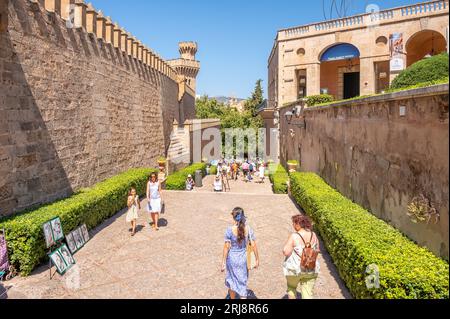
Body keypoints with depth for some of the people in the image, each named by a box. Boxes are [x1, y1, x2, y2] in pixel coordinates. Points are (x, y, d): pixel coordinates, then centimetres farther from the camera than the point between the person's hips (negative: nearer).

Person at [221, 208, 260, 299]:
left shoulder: (230, 230, -16)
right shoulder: (248, 229, -9)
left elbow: (226, 247, -14)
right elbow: (254, 245, -6)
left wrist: (223, 262, -6)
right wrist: (257, 259, 5)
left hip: (232, 258, -1)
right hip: (243, 258, 1)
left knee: (232, 280, 23)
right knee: (242, 282, 16)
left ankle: (232, 298, 42)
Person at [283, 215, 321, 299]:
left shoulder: (294, 236, -19)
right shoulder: (313, 235, -3)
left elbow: (286, 252, -17)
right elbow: (317, 250, 9)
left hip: (295, 269, -4)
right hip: (311, 270, 4)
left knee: (291, 287, 24)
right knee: (308, 294, 9)